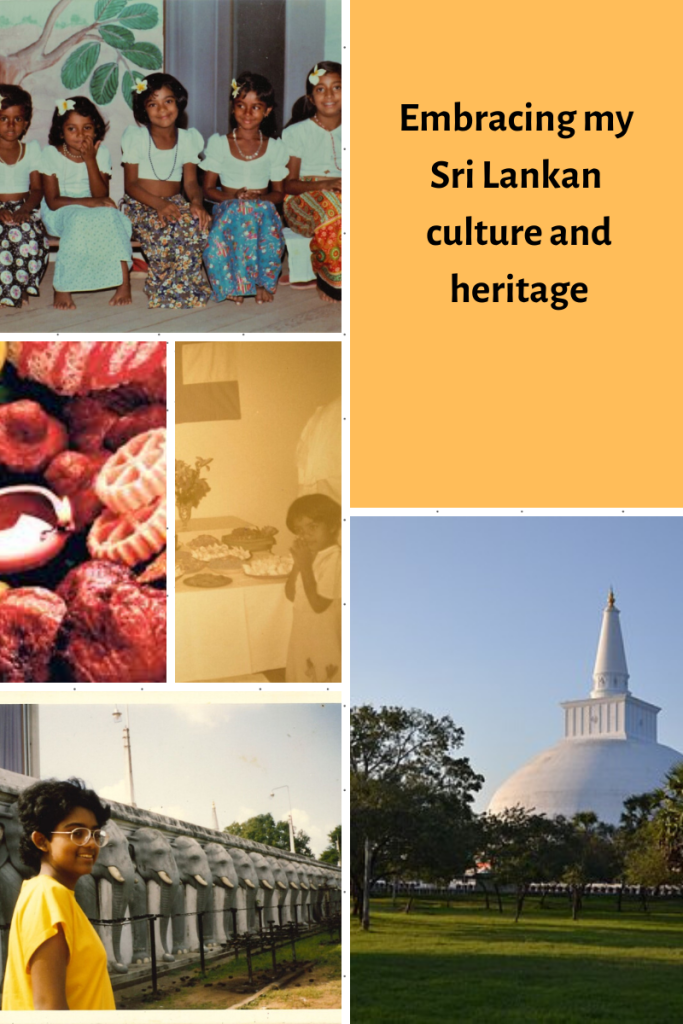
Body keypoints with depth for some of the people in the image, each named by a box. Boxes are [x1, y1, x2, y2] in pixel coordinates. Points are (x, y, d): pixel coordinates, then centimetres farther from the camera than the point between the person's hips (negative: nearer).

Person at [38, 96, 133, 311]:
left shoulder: (101, 153, -2)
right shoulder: (51, 154, -9)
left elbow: (101, 196, -12)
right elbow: (53, 201, -15)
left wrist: (90, 160, -20)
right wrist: (87, 202, -27)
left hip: (92, 212, 3)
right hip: (59, 215, -3)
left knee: (111, 216, -30)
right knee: (80, 220, -36)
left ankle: (123, 282, -32)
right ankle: (61, 288, -31)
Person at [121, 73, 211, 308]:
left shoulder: (187, 138, 9)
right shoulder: (136, 135, 0)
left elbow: (191, 181, 1)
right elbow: (131, 184, -5)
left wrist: (197, 202, -24)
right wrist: (159, 204, -24)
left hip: (174, 203, 3)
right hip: (140, 205, -3)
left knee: (197, 224, -32)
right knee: (166, 230, -37)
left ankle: (168, 289, -21)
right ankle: (179, 290, -22)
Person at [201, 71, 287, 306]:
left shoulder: (275, 147, 9)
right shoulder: (218, 143, 6)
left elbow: (278, 192, 11)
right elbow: (208, 188, 6)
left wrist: (261, 197, -12)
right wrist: (232, 196, -15)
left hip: (262, 209, 1)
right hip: (228, 208, 0)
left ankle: (263, 282, -20)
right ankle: (231, 284, -24)